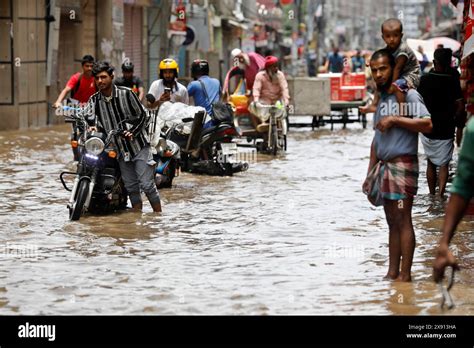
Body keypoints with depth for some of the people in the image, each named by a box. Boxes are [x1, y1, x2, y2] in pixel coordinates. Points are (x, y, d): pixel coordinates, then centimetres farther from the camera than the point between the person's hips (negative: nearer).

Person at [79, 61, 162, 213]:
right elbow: (87, 114, -14)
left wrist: (132, 132, -15)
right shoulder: (94, 100, 4)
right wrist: (93, 125, -35)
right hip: (120, 149, 4)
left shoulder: (126, 93, -5)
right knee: (131, 187, 6)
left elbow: (142, 115, -1)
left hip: (138, 145, -4)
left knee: (147, 185, -7)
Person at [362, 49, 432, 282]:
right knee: (392, 222, 10)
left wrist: (395, 120, -19)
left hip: (402, 164, -8)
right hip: (384, 165, 8)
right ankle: (392, 273, 13)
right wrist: (370, 172, 19)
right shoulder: (381, 99, 17)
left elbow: (427, 124, -22)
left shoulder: (408, 95, -9)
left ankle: (405, 275, -7)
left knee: (403, 221, -8)